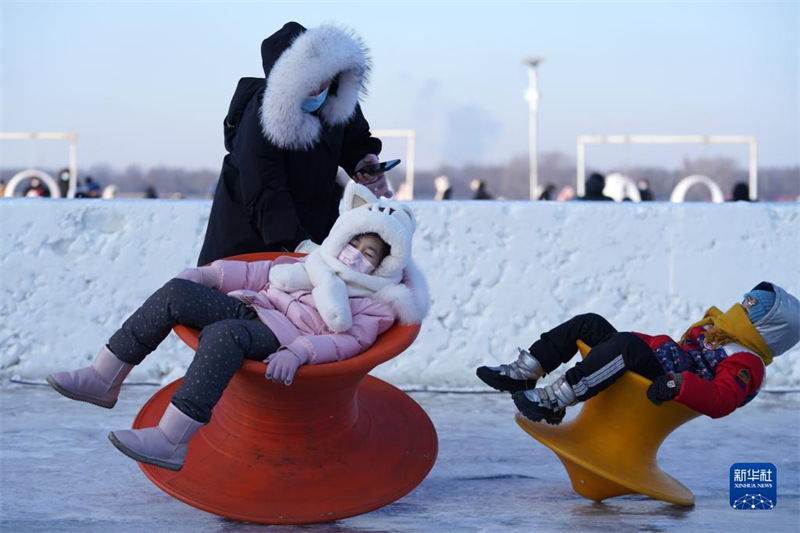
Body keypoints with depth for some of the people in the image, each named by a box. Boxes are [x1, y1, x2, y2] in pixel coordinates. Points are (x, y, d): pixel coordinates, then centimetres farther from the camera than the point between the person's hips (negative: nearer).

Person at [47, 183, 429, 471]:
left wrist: (298, 352, -28)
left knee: (223, 334, -38)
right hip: (250, 309, 7)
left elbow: (351, 340, -10)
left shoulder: (378, 303, 7)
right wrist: (207, 274, 15)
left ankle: (170, 442, -45)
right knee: (177, 292, -14)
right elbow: (263, 273, 26)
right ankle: (103, 380, -12)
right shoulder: (317, 264, 28)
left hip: (280, 342, -7)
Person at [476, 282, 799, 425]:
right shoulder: (717, 334, 25)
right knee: (589, 323, 4)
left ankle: (553, 403, -37)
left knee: (626, 344, -36)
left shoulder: (745, 365, -7)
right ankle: (523, 375, -2)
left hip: (655, 393, -10)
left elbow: (721, 401, -26)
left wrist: (677, 385, -38)